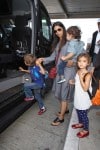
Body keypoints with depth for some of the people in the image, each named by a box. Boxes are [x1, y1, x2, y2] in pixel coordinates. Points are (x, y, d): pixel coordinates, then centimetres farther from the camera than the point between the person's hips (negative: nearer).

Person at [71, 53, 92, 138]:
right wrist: (73, 82, -2)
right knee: (79, 113, 26)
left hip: (84, 100, -7)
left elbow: (85, 88, -27)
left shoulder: (88, 74, -24)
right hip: (78, 98, 7)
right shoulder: (78, 71, 0)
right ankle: (80, 123, 50)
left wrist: (80, 77, -32)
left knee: (84, 115, 10)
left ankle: (86, 130, 31)